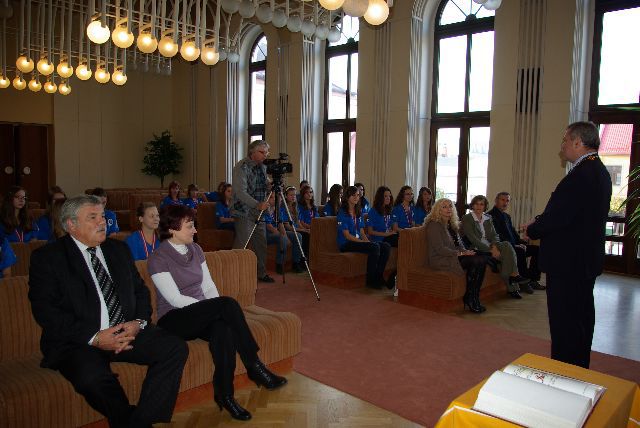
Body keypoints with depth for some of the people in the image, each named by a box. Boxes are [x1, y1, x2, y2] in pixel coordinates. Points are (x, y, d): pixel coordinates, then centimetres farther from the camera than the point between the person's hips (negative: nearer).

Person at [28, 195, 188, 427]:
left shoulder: (119, 249, 16)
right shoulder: (47, 257, 1)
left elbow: (140, 290, 15)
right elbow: (45, 310, -8)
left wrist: (138, 322, -6)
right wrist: (94, 337, -18)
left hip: (127, 331, 5)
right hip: (78, 340, -4)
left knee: (176, 348, -18)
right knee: (92, 376, -35)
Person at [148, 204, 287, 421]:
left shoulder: (195, 249, 9)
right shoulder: (158, 259, -11)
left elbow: (209, 286, 9)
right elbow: (176, 300, -17)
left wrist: (218, 310, -10)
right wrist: (221, 308, -19)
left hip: (202, 316, 5)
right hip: (174, 320, -5)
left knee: (223, 328, -32)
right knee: (228, 303, -30)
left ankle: (225, 395, -21)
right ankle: (255, 367, -20)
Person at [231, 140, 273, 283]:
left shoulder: (262, 167, 10)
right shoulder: (241, 167, -15)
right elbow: (241, 192, -24)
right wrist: (257, 205, -35)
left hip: (259, 211, 8)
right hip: (244, 212, -8)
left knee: (261, 244, 13)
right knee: (242, 246, -6)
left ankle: (261, 273, 25)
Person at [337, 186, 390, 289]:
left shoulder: (359, 212, 17)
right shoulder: (342, 213, -7)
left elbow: (362, 233, 14)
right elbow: (347, 235, -13)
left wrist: (368, 241, -5)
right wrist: (364, 242, -19)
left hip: (359, 241, 8)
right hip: (346, 244, -7)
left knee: (386, 247, -13)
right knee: (375, 247, -29)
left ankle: (378, 277, -4)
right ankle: (371, 280, -18)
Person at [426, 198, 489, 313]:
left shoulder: (452, 224, 20)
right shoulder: (434, 225, -8)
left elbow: (459, 243, 20)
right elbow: (439, 249, -16)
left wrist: (465, 251, -3)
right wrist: (460, 253, -17)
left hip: (453, 256, 8)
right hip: (439, 260, -8)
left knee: (482, 258, -17)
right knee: (476, 261, -23)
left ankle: (472, 298, -15)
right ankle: (470, 299, -13)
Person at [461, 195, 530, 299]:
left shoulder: (488, 218, 18)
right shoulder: (466, 218, -2)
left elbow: (494, 235, 10)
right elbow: (472, 239, -13)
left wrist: (494, 246, -14)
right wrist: (490, 250, -20)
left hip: (490, 246, 6)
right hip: (477, 250, -5)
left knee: (506, 245, -25)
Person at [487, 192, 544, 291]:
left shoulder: (507, 216, 23)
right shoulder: (490, 215, -8)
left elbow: (513, 232, 22)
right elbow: (496, 237, -16)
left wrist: (521, 242, 0)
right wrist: (514, 246, -19)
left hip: (514, 245, 10)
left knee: (536, 249, 0)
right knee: (521, 252, -33)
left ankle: (533, 280, 1)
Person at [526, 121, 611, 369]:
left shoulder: (581, 175, -22)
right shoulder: (599, 171, 11)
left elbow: (556, 217, -25)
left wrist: (532, 231, -6)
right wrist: (539, 225, 6)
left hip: (568, 262, -11)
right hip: (587, 259, 11)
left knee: (564, 323, -2)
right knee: (582, 317, 20)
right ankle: (579, 367, 35)